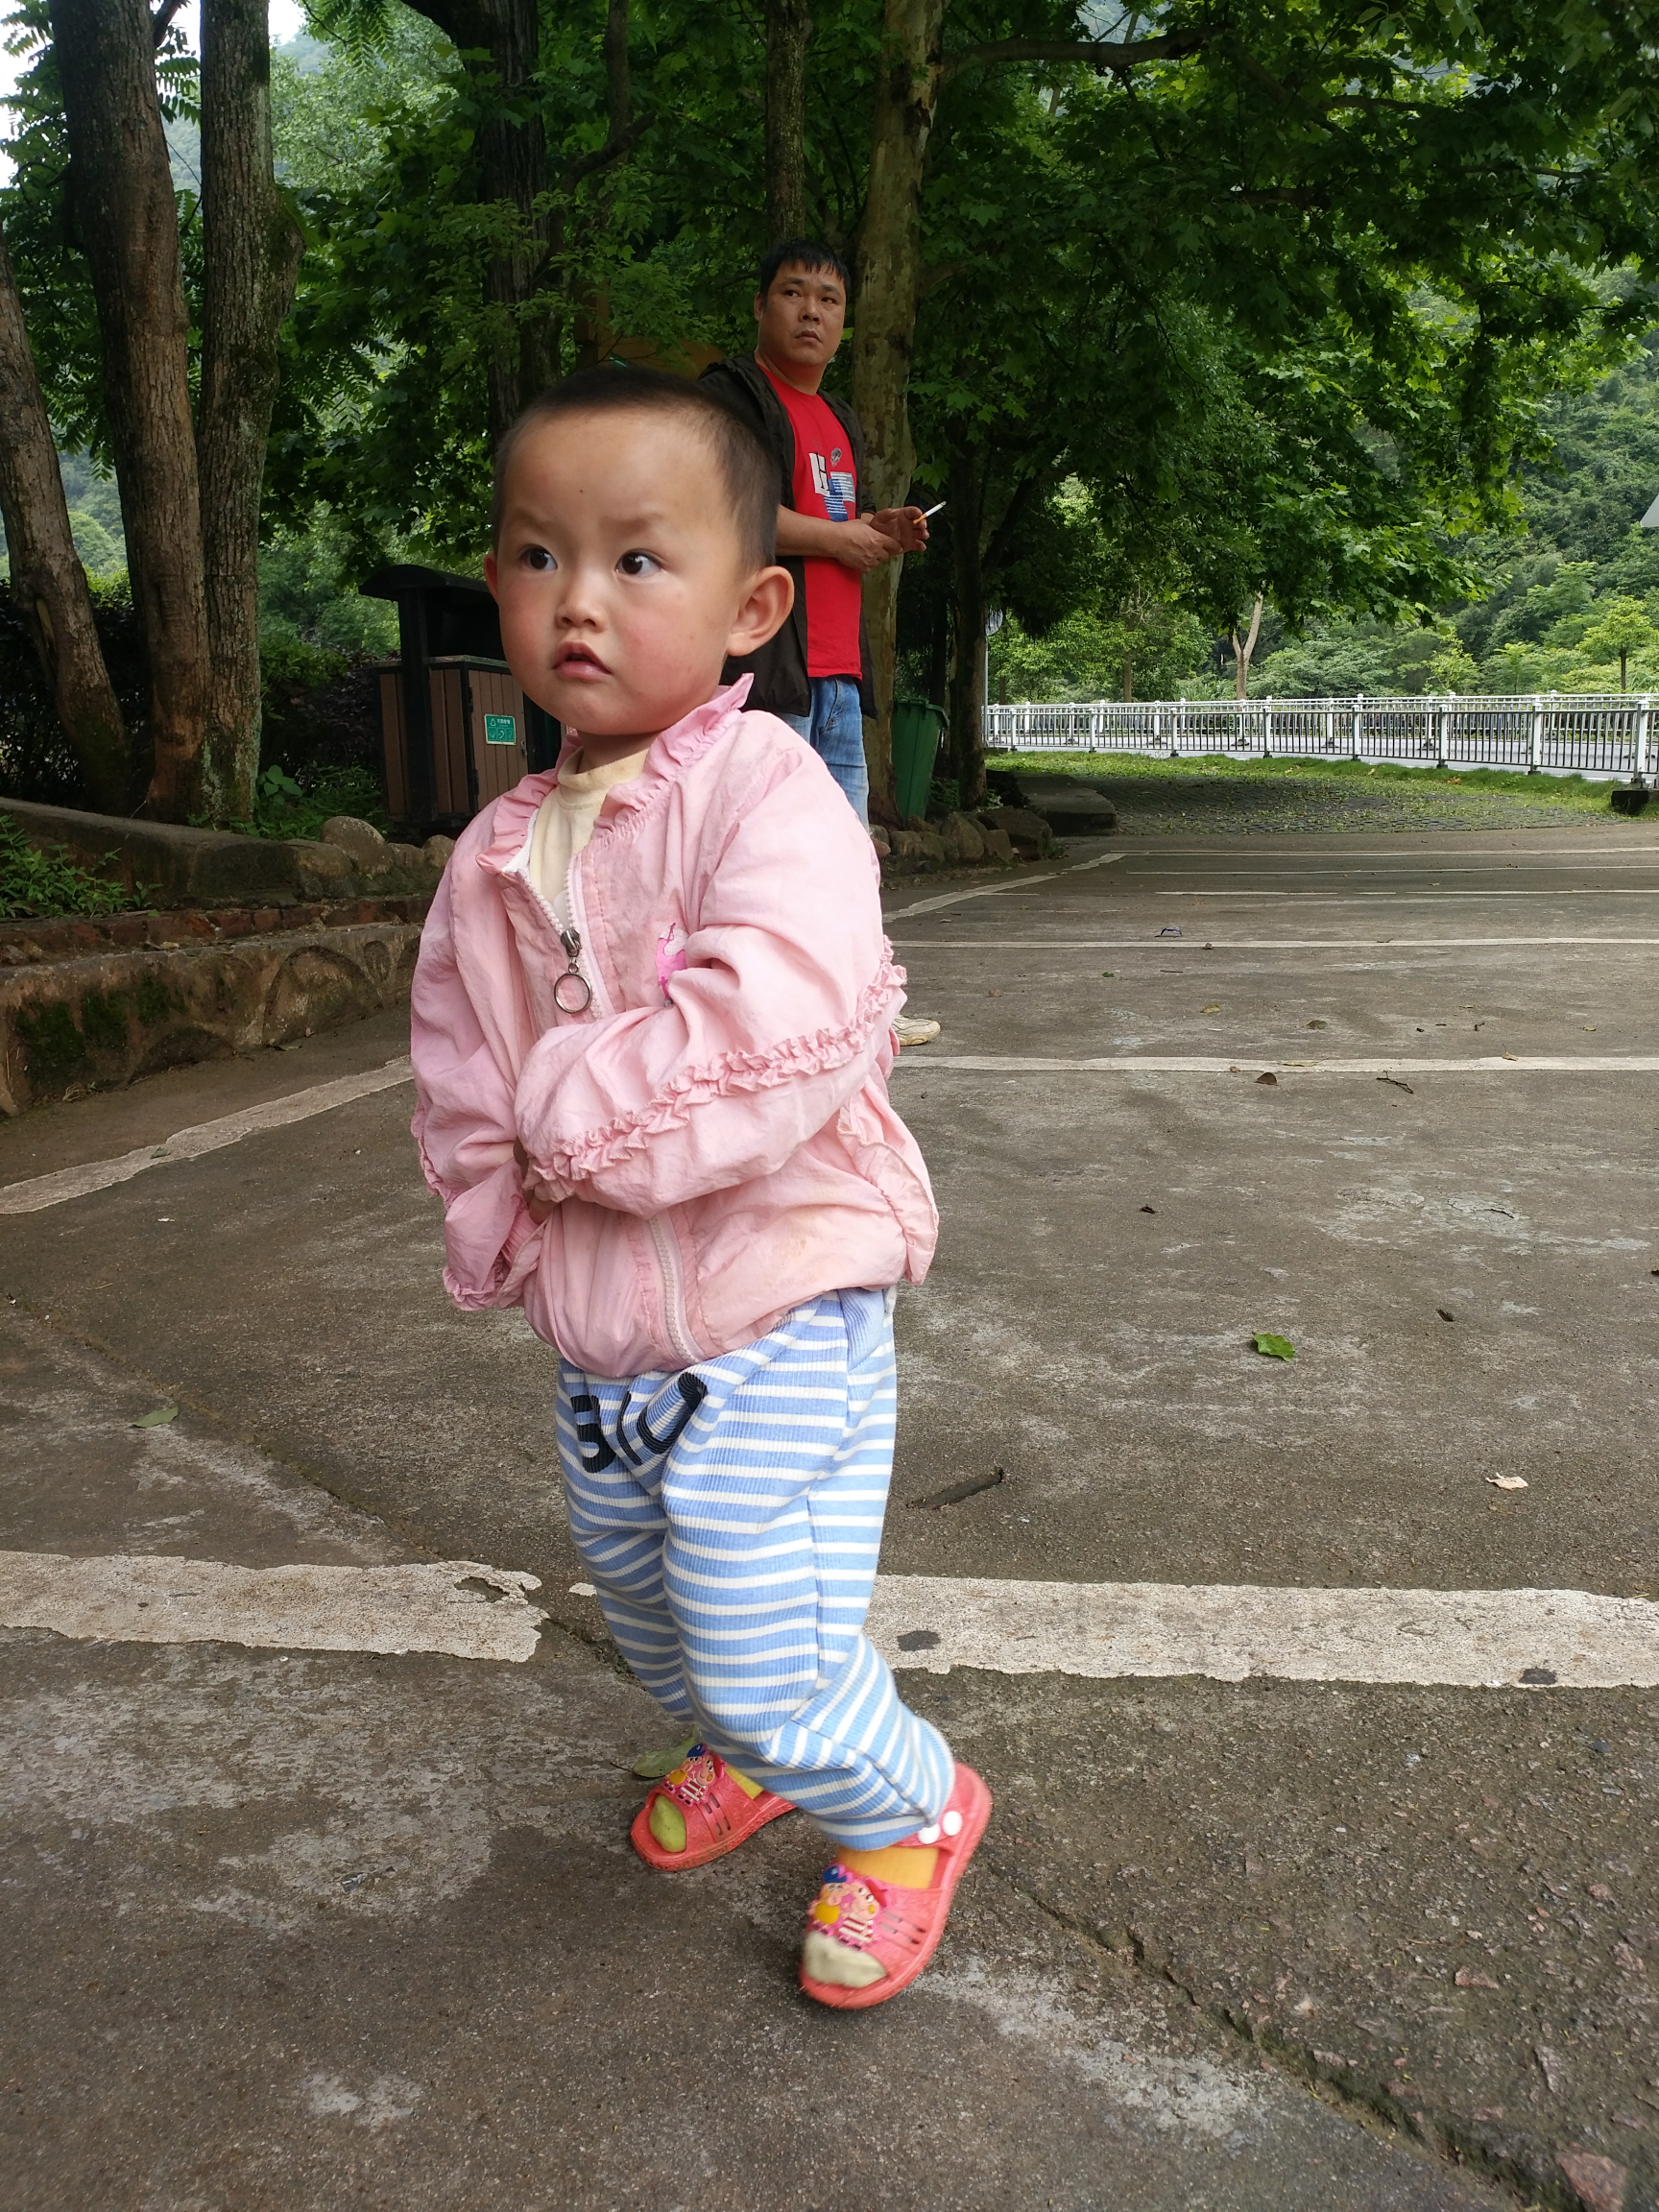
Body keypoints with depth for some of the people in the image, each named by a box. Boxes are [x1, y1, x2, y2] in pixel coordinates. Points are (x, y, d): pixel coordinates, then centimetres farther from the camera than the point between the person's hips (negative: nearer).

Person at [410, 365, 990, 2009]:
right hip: (596, 1344, 7)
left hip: (775, 1330, -7)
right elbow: (461, 1101, 7)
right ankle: (736, 1749, 58)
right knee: (647, 1612, 26)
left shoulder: (765, 789, -17)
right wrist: (509, 1241, -7)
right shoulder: (495, 859, 3)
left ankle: (907, 1812, 28)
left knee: (768, 1656, -4)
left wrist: (576, 1107, -22)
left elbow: (778, 1037, -32)